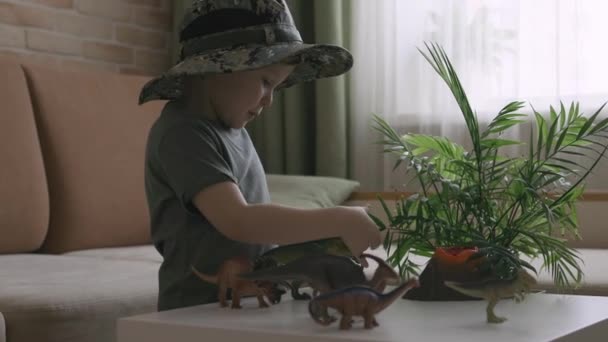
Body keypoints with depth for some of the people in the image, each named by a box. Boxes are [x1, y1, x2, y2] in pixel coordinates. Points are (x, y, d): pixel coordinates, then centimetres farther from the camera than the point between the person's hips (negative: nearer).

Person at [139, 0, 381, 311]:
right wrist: (340, 221, -23)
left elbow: (259, 225, 10)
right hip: (199, 315, -8)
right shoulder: (183, 133, -17)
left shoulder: (233, 129, 8)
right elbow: (239, 222, -27)